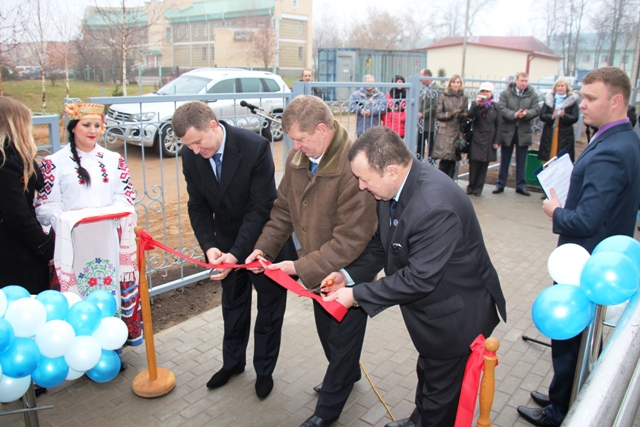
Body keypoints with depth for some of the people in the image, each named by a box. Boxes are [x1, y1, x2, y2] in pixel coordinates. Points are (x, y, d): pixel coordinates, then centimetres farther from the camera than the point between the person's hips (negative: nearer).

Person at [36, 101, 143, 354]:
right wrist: (67, 219, -21)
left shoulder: (114, 160, 12)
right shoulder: (55, 162, 1)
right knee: (81, 292, 1)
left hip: (110, 240, 3)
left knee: (114, 286, 7)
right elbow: (45, 205, -3)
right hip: (74, 243, -3)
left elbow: (126, 196, 9)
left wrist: (112, 212, -10)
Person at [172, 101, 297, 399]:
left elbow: (261, 207, -26)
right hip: (226, 242, 5)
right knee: (232, 304, 21)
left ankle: (264, 369, 32)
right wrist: (209, 246, -18)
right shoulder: (191, 155, -12)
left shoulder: (255, 147, -28)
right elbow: (198, 205, -4)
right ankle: (232, 362, 42)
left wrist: (236, 253, -29)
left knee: (269, 307, 11)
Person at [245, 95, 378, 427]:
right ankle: (347, 374, 57)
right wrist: (263, 248, -8)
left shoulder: (353, 168, -31)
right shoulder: (297, 158, -6)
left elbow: (350, 240, -30)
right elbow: (283, 209, 4)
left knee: (342, 340, 14)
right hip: (317, 269, 8)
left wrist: (302, 268, -26)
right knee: (326, 331, 27)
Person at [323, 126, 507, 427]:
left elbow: (419, 278, -32)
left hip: (455, 315, -9)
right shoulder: (394, 186, -10)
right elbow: (382, 244, 2)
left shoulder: (436, 207, -37)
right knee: (428, 372, 32)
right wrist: (348, 274, -10)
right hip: (427, 310, 9)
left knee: (442, 394, 16)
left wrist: (357, 294, -25)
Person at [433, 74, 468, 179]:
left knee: (453, 160, 3)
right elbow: (438, 114, -2)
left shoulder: (464, 98, 10)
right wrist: (451, 114, -15)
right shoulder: (443, 96, 2)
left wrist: (463, 115, -12)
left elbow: (466, 114, 11)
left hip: (457, 132, 3)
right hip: (445, 132, -3)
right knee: (445, 159, -11)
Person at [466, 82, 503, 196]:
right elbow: (470, 115, -13)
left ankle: (478, 188, 13)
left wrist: (497, 141, -2)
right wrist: (476, 104, -24)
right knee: (474, 164, -2)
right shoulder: (475, 104, 5)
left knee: (484, 165, 5)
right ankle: (471, 186, 11)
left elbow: (499, 125, 4)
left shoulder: (495, 107, 4)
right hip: (476, 139, 0)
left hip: (489, 141, 1)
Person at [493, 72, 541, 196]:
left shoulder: (532, 94, 3)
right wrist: (514, 115, -26)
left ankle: (521, 185, 17)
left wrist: (525, 114, -23)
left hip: (524, 132, 1)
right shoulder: (506, 93, -1)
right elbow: (502, 108, -11)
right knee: (504, 160, 8)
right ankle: (500, 184, 17)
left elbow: (536, 110, -4)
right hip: (508, 131, -1)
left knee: (521, 161, 8)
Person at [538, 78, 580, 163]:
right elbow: (542, 116, 3)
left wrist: (564, 115, -21)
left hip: (565, 134, -2)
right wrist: (552, 116, -17)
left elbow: (574, 118, -3)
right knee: (547, 159, 2)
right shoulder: (549, 99, 10)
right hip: (549, 133, 2)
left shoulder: (572, 100, 4)